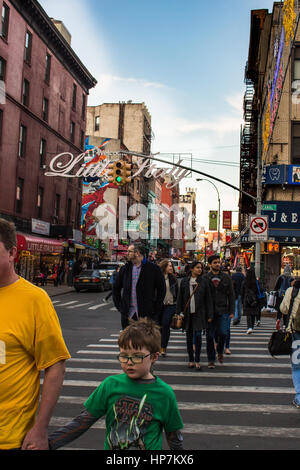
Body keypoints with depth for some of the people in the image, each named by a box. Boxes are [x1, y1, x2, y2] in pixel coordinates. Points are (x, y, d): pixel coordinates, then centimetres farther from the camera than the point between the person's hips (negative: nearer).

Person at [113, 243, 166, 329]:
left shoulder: (153, 268, -2)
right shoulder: (124, 269, 9)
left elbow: (162, 289, 2)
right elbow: (116, 288, 19)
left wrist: (156, 309, -4)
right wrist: (118, 305, 8)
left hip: (147, 314, -3)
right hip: (128, 314, 4)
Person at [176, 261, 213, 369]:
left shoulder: (204, 282, 2)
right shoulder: (184, 281, 3)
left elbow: (208, 299, 3)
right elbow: (180, 298, 6)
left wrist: (210, 315, -1)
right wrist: (179, 313, 0)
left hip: (199, 313, -1)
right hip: (187, 313, 1)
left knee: (198, 335, -8)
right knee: (189, 337, 8)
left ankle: (197, 360, 4)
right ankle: (191, 360, 20)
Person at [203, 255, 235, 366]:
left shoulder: (226, 278, 7)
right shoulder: (205, 278, 1)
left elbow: (231, 295, 8)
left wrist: (231, 311, 2)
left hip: (223, 311, 1)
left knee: (223, 333, -10)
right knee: (210, 336, 4)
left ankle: (220, 351, 20)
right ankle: (211, 359, 17)